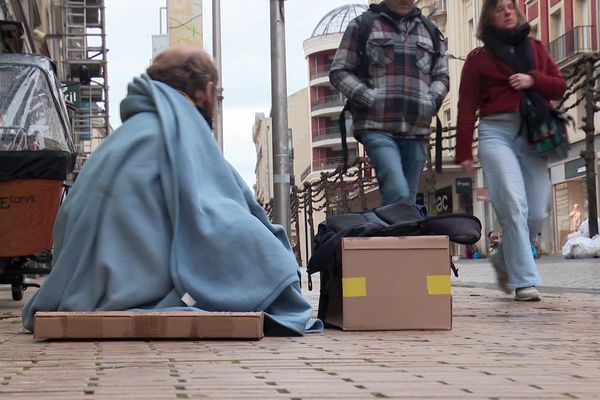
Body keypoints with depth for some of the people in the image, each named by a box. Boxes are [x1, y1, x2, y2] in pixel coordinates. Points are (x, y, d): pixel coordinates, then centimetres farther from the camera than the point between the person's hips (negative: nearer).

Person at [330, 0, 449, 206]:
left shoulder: (429, 31, 20)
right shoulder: (362, 25, 10)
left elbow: (441, 76, 25)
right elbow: (339, 71, 8)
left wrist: (432, 101, 3)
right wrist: (369, 99, -7)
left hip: (417, 127, 4)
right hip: (378, 126, -4)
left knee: (408, 201, 4)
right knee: (398, 193, -22)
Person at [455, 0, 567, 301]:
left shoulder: (535, 49, 21)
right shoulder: (479, 58, 10)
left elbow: (560, 86, 17)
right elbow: (467, 106, 6)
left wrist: (533, 80, -4)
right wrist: (464, 152, -1)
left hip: (534, 137, 4)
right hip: (497, 133, -3)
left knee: (538, 212, -2)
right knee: (514, 207, -17)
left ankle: (504, 260, 23)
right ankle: (524, 280, -15)